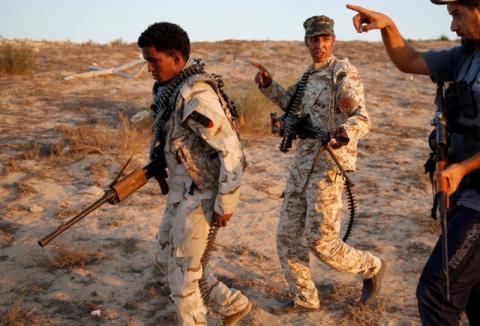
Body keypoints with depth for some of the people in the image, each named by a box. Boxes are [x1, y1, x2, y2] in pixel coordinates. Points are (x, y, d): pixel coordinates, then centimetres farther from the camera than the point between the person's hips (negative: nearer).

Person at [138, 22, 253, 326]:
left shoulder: (196, 96, -25)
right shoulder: (171, 87, 4)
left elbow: (232, 151, -26)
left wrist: (224, 205, -21)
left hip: (201, 196, -10)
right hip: (182, 191, 10)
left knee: (182, 272, 3)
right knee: (167, 258, 20)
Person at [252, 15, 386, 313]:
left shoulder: (343, 72, -11)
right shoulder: (310, 76, 13)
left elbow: (362, 117, -21)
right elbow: (292, 104, 29)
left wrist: (347, 132, -43)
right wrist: (268, 85, 14)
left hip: (328, 167, -8)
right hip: (302, 165, 8)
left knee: (321, 242, -6)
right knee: (288, 235, 9)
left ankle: (371, 267, 22)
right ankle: (304, 298, 24)